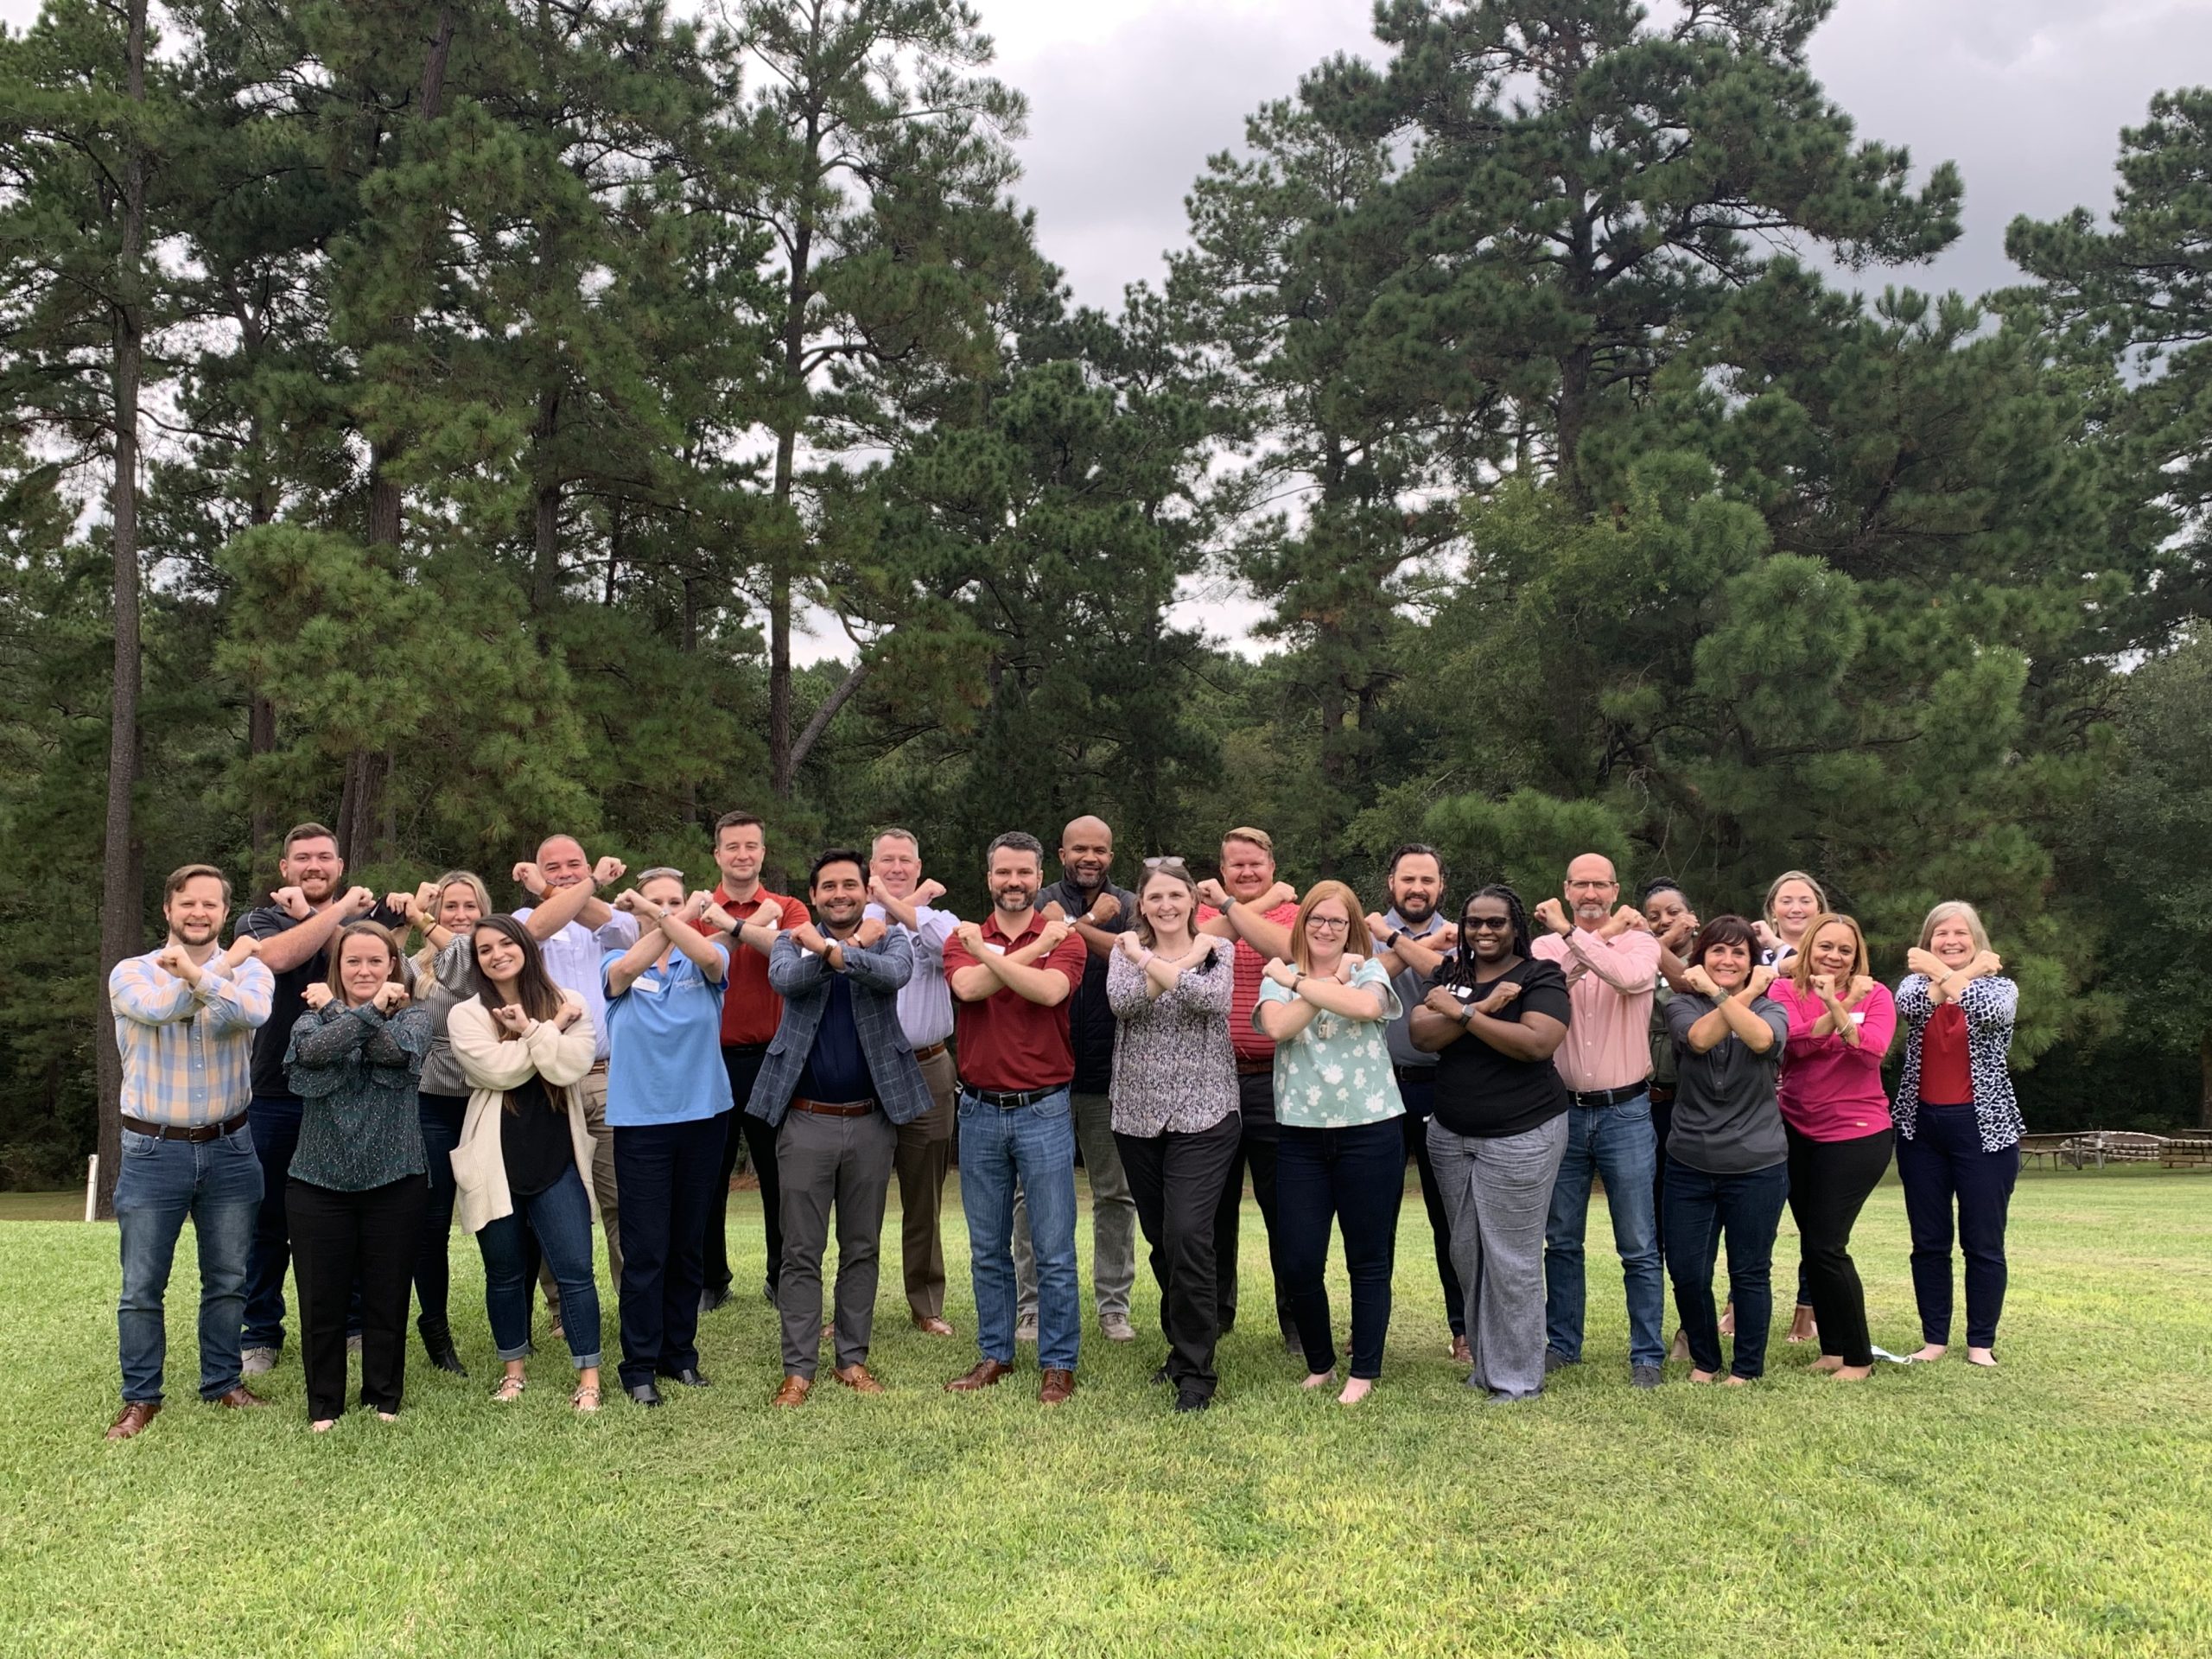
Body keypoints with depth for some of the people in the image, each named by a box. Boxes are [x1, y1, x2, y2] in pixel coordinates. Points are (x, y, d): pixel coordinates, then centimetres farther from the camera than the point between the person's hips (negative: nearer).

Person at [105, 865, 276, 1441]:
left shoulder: (249, 968, 2)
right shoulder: (132, 972, 0)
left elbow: (252, 1012, -21)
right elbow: (160, 1008, -22)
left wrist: (194, 971, -30)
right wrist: (224, 965, -13)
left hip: (228, 1149, 1)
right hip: (153, 1150, -1)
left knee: (227, 1280, 12)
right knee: (142, 1286, 5)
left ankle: (222, 1382, 26)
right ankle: (140, 1397, 18)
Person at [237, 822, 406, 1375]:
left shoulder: (368, 915, 11)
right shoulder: (259, 921, 7)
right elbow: (279, 956, -17)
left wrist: (308, 913, -10)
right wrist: (339, 909, -14)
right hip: (276, 1095, -1)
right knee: (268, 1218, 5)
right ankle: (260, 1334, 17)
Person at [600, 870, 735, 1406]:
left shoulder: (704, 960, 4)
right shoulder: (618, 964, 4)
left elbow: (710, 958, -21)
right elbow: (625, 970, -20)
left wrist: (660, 914, -24)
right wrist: (685, 917, -20)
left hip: (703, 1115, 1)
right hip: (641, 1121, -1)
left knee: (689, 1245, 11)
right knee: (645, 1250, -2)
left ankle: (680, 1351, 24)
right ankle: (640, 1365, 8)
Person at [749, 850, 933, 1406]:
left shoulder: (890, 939, 4)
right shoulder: (793, 941, 4)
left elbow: (895, 974, -20)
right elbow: (785, 978, -19)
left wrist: (829, 949, -21)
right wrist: (854, 949, -18)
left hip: (871, 1120, 1)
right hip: (806, 1121, -1)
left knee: (862, 1248, 11)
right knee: (801, 1252, 3)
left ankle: (852, 1358, 22)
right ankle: (798, 1368, 11)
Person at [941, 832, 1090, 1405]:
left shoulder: (1064, 939, -1)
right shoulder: (963, 939, 6)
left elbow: (1050, 990, -21)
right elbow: (968, 986, -16)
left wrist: (989, 955, -15)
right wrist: (1032, 948, -13)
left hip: (1043, 1110, -3)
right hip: (979, 1111, 3)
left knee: (1054, 1250, 2)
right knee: (987, 1249, 13)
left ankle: (1058, 1365, 13)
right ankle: (994, 1355, 26)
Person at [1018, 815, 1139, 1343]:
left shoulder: (1130, 906, 6)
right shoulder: (1038, 905, 4)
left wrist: (1069, 926, -16)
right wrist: (1093, 920, -12)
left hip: (1110, 1073, 1)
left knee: (1115, 1194, 9)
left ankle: (1114, 1304, 20)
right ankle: (1031, 1304, 13)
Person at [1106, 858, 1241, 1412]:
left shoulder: (1217, 950, 3)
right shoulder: (1125, 952, 7)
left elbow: (1212, 998, -19)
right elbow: (1122, 1003, -14)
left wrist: (1148, 961, -15)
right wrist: (1184, 962, -14)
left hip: (1203, 1113, -3)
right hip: (1138, 1115, 3)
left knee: (1187, 1235, -14)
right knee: (1160, 1239, 10)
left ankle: (1195, 1372, -3)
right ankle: (1184, 1347, 28)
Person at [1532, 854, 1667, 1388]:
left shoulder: (1639, 942, -1)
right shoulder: (1546, 946, 3)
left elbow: (1630, 978, -25)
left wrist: (1574, 935, -21)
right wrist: (1602, 936, -16)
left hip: (1624, 1110, -2)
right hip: (1562, 1110, 2)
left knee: (1639, 1247, 3)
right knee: (1561, 1241, 12)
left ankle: (1647, 1354, 14)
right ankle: (1562, 1344, 25)